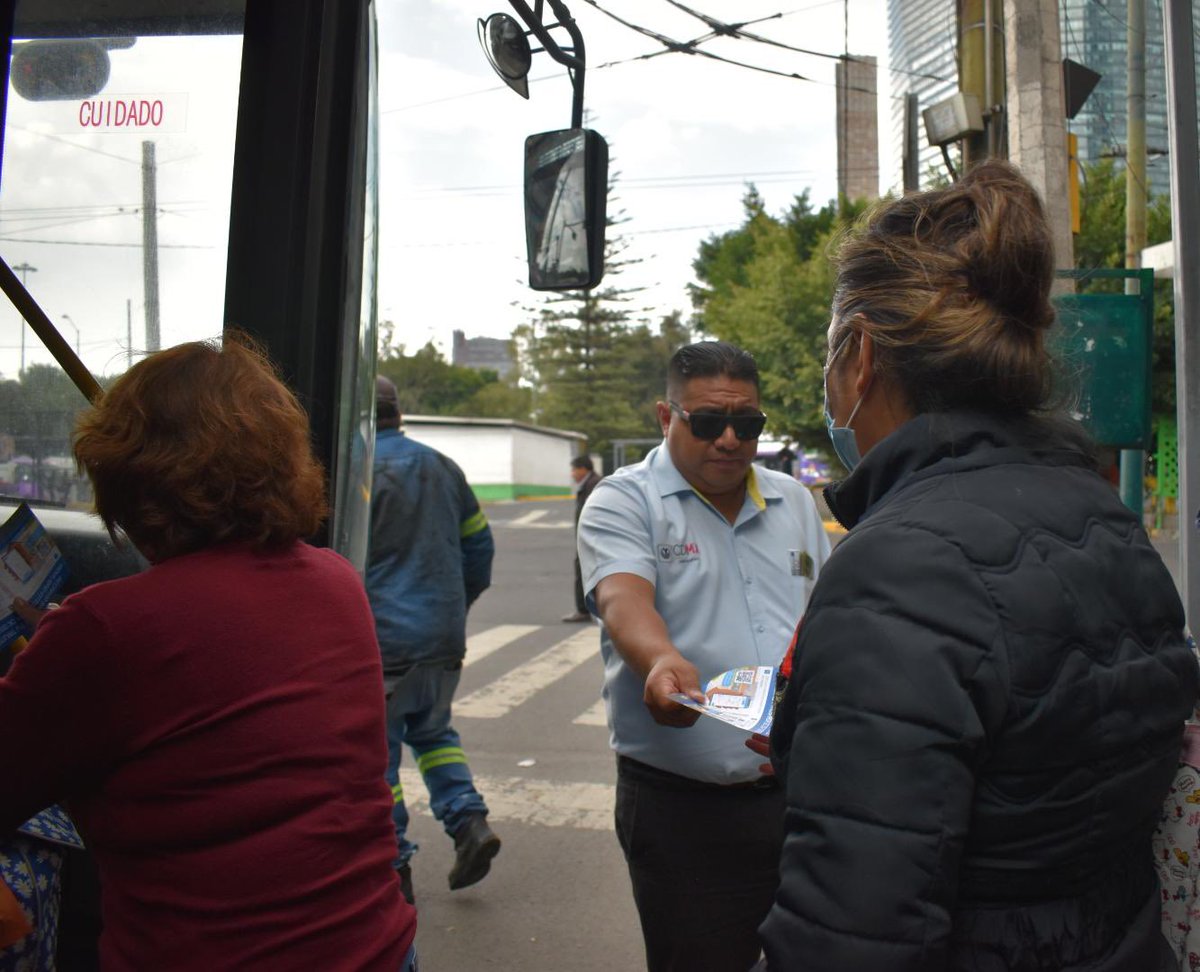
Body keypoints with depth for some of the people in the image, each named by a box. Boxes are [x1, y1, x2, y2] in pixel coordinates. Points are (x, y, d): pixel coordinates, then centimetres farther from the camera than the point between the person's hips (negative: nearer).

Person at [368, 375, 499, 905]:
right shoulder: (443, 467, 8)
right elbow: (479, 544, 14)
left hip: (381, 640, -6)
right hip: (444, 638, 6)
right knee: (433, 730, 24)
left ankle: (393, 865, 13)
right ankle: (468, 819, 7)